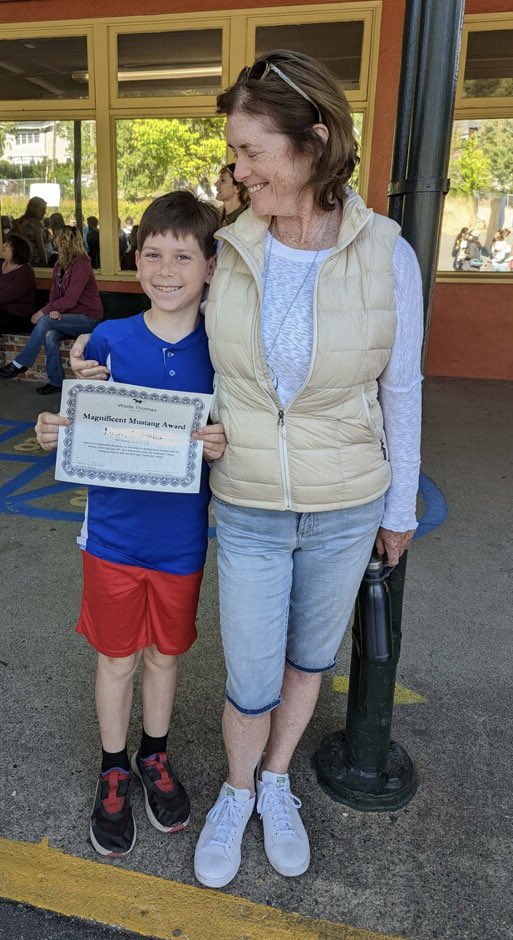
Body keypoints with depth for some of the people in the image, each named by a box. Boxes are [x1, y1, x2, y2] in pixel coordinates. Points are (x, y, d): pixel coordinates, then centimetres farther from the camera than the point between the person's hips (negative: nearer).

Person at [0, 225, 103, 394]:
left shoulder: (81, 265, -16)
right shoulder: (60, 265, 9)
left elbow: (70, 299, -22)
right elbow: (54, 293, 7)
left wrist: (44, 311, -19)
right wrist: (53, 310, -15)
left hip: (88, 318, -6)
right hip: (68, 316, 6)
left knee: (45, 321, -26)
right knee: (49, 336, -24)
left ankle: (20, 364, -15)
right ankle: (56, 382, -15)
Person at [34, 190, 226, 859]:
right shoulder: (108, 340, -8)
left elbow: (235, 442, -1)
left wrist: (224, 447, -23)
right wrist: (56, 433, -19)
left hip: (182, 539, 1)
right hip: (114, 534, 0)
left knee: (165, 653, 19)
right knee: (117, 655, 15)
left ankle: (155, 757, 45)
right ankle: (114, 770, 40)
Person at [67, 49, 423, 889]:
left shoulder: (386, 255, -11)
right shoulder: (229, 253, -6)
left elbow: (400, 393, -3)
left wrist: (400, 508, 4)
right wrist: (113, 373, -2)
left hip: (346, 510, 0)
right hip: (247, 512, 1)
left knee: (311, 654, 20)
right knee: (251, 681, 11)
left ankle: (277, 784, 48)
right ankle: (237, 794, 43)